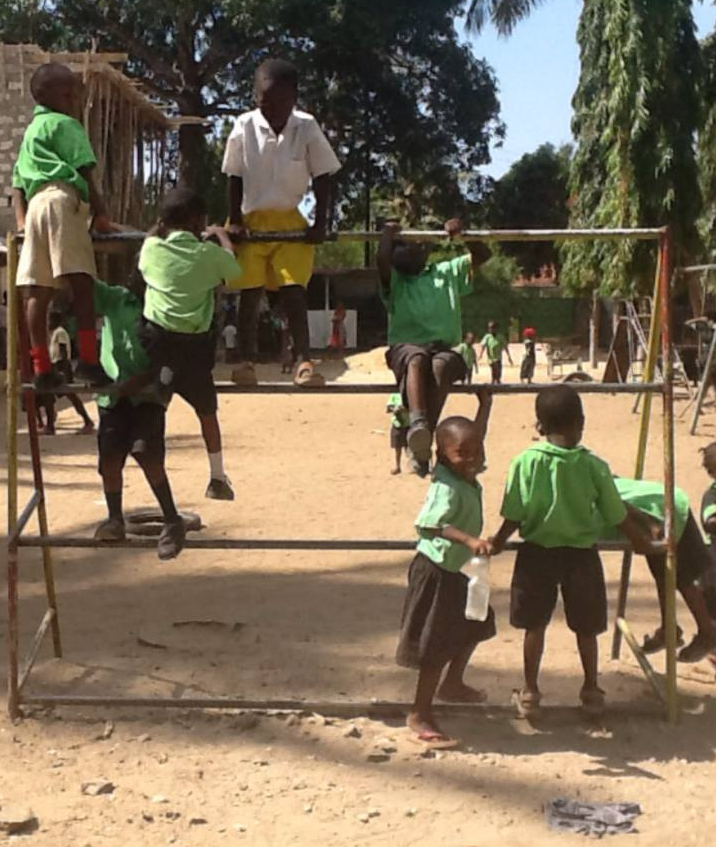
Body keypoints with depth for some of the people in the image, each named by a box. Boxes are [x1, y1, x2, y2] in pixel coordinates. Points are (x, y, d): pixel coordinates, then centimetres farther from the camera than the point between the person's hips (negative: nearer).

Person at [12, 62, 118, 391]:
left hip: (36, 204, 8)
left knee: (38, 292, 1)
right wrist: (101, 214, -2)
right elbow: (84, 173, -2)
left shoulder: (30, 131, 32)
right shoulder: (65, 124, 6)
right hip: (63, 201, -8)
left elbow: (18, 182, 27)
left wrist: (21, 218, 19)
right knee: (81, 282, -14)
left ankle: (41, 368, -1)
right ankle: (88, 361, -23)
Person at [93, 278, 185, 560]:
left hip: (147, 394, -3)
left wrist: (138, 381, -21)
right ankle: (114, 519, 18)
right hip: (111, 394, 3)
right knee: (109, 459, -3)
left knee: (147, 455, -20)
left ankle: (172, 521, -9)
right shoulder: (114, 299, 7)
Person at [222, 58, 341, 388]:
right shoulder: (244, 127, -9)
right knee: (250, 292, 2)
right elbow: (235, 178, 0)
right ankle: (246, 361, 10)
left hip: (291, 220, 0)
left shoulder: (307, 128, -10)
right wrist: (235, 221, -5)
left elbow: (322, 177, -2)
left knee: (294, 291, -5)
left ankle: (304, 361, -3)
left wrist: (320, 223, -6)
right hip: (252, 220, 0)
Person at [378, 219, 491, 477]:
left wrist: (461, 232, 10)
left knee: (440, 364, -36)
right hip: (406, 347, -2)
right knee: (418, 358, -40)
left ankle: (422, 443, -46)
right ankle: (418, 422, -61)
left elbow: (481, 255, 22)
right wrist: (388, 233, 9)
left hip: (444, 350, 2)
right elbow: (383, 262, -6)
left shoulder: (448, 272, 28)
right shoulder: (395, 281, 16)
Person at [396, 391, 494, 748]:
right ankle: (420, 714, 8)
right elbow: (429, 524, -44)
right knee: (437, 645, -3)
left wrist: (485, 406, 23)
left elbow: (474, 438, 20)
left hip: (461, 570, 10)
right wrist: (469, 539, -53)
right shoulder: (447, 488, -27)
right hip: (438, 573, -10)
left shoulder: (469, 475, 0)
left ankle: (453, 684, 46)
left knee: (473, 628, 25)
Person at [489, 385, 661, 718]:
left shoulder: (525, 462, -13)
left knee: (535, 626, 14)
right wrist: (645, 544, 13)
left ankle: (530, 692, 22)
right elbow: (619, 517, -2)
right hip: (581, 554, 0)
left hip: (537, 553, 0)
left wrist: (497, 543, 7)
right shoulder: (594, 466, -11)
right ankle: (591, 690, 28)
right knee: (586, 628, 16)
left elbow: (513, 517, -11)